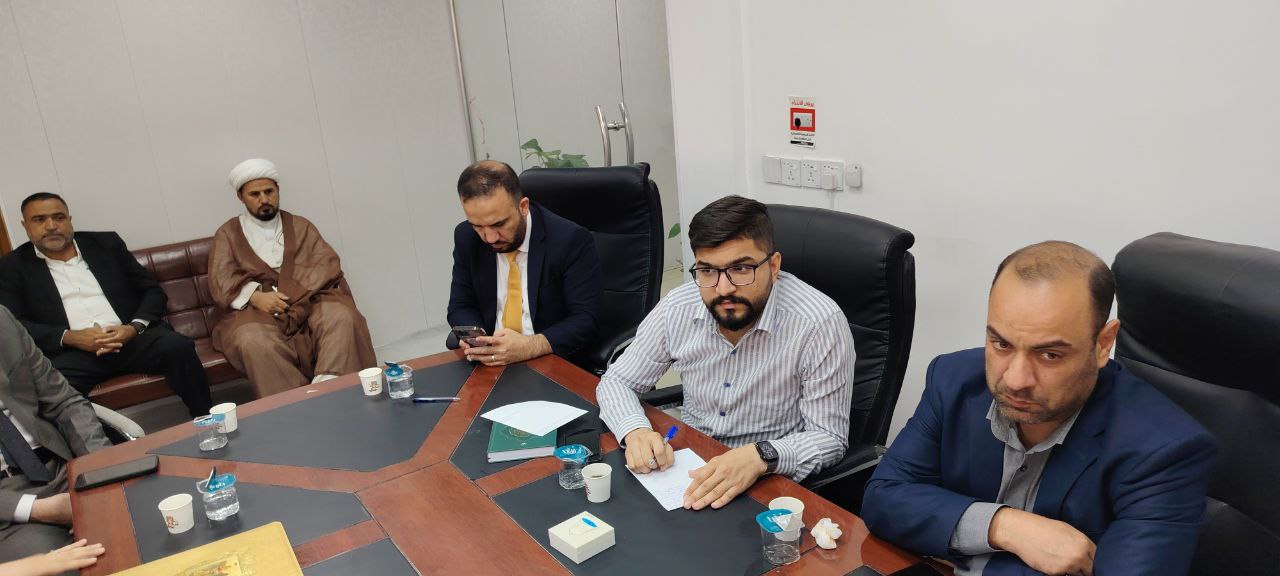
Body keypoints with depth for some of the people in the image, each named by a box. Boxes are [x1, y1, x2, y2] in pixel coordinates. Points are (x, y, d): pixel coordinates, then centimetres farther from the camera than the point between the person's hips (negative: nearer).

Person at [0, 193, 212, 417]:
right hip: (71, 352, -1)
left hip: (132, 338, 1)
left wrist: (135, 327, -6)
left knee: (179, 346, -28)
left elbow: (153, 291, 14)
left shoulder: (107, 244, 17)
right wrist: (68, 337, -12)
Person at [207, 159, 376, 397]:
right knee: (253, 342, -36)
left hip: (307, 303, 1)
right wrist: (255, 296, -18)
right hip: (256, 309, -1)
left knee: (341, 317, -32)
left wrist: (293, 296, -12)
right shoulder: (227, 234, 17)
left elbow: (327, 264, 6)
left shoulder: (300, 226, 20)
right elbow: (221, 282, 4)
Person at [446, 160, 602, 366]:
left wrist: (528, 347, -30)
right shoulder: (466, 238, -1)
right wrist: (475, 339, -15)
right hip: (489, 362, 3)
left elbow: (585, 319, -15)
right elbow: (461, 307, 7)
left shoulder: (571, 240, -15)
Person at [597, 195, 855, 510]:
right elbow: (616, 381, 2)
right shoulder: (677, 309, -10)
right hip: (688, 466, 4)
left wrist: (761, 456, -36)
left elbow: (829, 437, -16)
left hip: (772, 481, -3)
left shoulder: (821, 324, -22)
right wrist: (635, 431, -21)